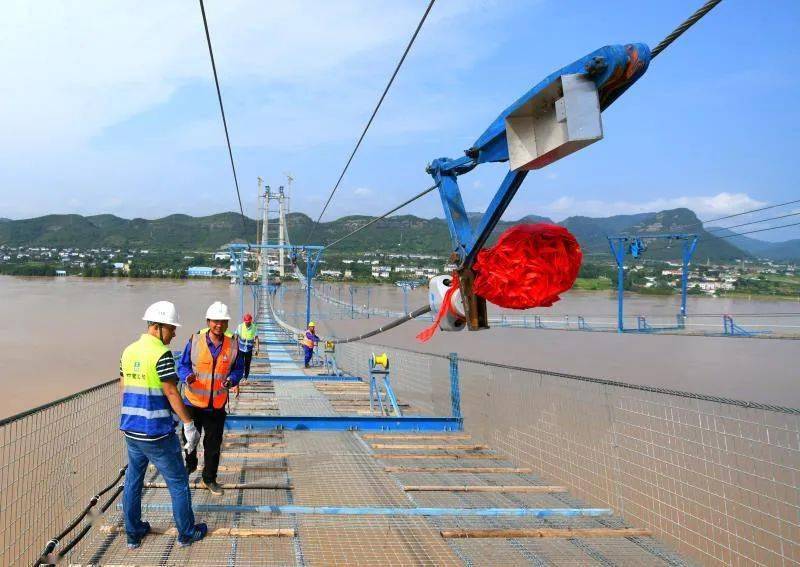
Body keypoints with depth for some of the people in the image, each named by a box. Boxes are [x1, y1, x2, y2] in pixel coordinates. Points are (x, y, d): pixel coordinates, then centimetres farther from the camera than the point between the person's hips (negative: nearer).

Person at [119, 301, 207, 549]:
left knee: (133, 480, 18)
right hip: (157, 433, -7)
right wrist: (189, 425, -11)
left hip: (131, 429, 7)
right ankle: (186, 533, 19)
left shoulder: (128, 351, 5)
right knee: (178, 482, 8)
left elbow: (124, 387, 13)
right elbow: (171, 393, -17)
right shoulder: (161, 354, -18)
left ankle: (133, 533, 28)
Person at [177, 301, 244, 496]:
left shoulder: (233, 345, -4)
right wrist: (187, 376, -22)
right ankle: (190, 465, 44)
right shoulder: (195, 341, -9)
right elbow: (182, 365, -1)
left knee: (213, 444, 11)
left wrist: (231, 380, -15)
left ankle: (209, 479, 29)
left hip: (217, 405, 1)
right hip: (193, 401, -1)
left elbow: (238, 369, 6)